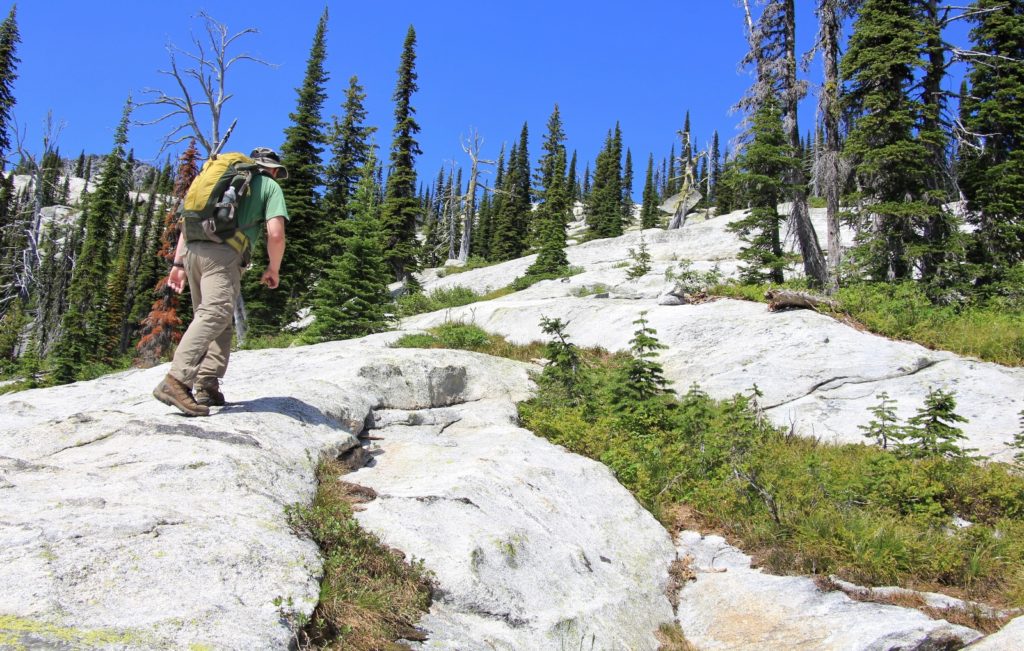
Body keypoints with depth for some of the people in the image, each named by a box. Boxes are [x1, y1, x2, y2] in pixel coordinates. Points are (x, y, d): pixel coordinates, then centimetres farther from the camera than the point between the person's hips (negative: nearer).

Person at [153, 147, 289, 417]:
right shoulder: (270, 186, 15)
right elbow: (276, 235, -1)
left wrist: (179, 263, 22)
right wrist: (273, 270, 14)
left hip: (192, 250, 7)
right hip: (223, 253, -7)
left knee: (212, 316, 14)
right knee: (217, 312, -19)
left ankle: (207, 387, 3)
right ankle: (176, 381, -35)